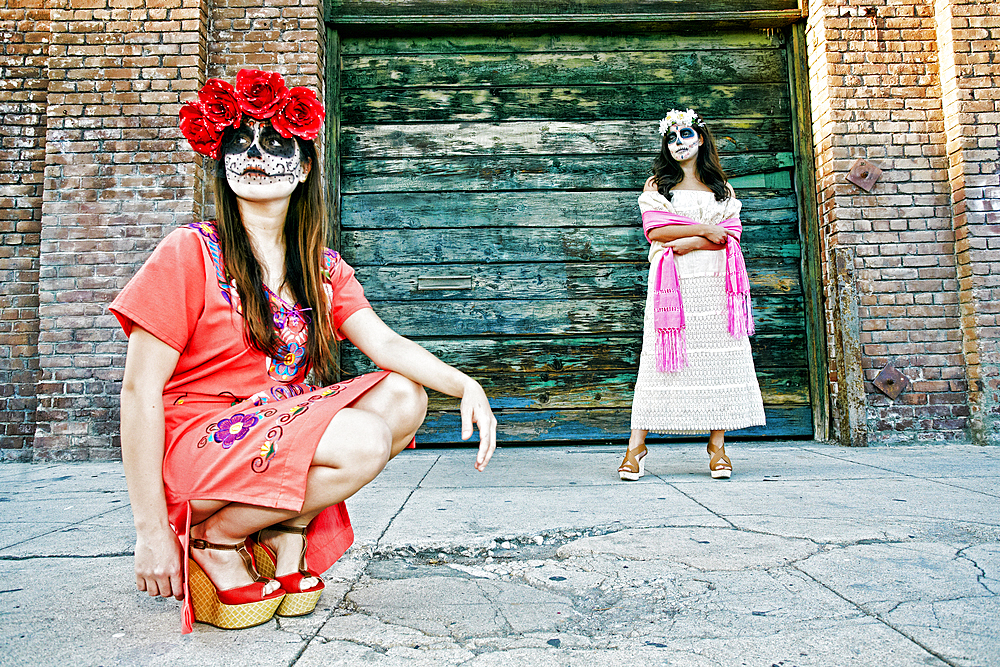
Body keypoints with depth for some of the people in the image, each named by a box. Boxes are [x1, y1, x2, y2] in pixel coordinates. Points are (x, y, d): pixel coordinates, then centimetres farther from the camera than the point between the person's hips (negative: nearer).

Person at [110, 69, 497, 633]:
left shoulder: (323, 269, 8)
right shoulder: (190, 253, -9)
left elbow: (386, 343, -5)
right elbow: (140, 391, -11)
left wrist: (465, 384, -25)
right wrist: (150, 532, -14)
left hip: (281, 430, 6)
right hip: (196, 441, -6)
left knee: (404, 396, -12)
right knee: (363, 442, -26)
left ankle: (288, 530, -3)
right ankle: (215, 541, -5)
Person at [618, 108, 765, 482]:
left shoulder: (721, 187, 18)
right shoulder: (656, 184, 14)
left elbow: (731, 235, 4)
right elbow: (655, 230, -2)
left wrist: (687, 243, -11)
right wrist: (705, 230, -5)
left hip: (714, 282, 2)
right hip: (672, 282, -2)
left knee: (717, 358, -3)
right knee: (660, 356, -8)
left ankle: (717, 445, 4)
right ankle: (636, 445, -5)